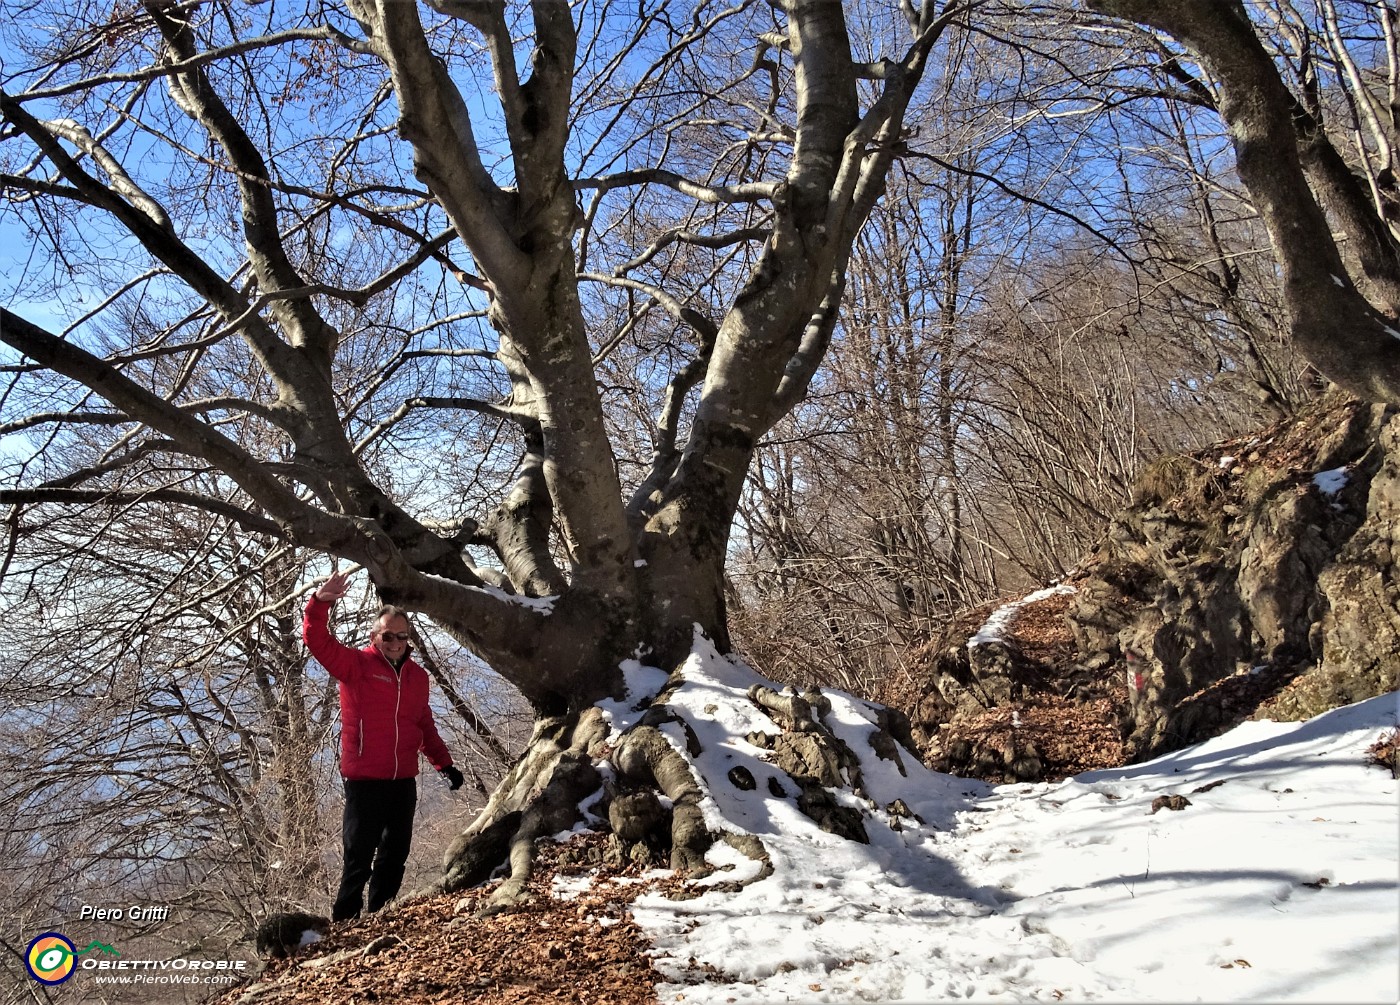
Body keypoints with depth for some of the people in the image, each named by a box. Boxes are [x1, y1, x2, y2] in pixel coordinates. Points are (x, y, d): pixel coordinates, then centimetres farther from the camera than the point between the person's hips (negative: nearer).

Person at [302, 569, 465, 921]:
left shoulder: (417, 676, 11)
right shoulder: (356, 664, -4)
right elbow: (317, 640, -17)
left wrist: (444, 764, 17)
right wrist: (320, 603, -34)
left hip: (404, 781, 6)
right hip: (364, 781, -6)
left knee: (396, 853, 13)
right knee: (359, 858, -2)